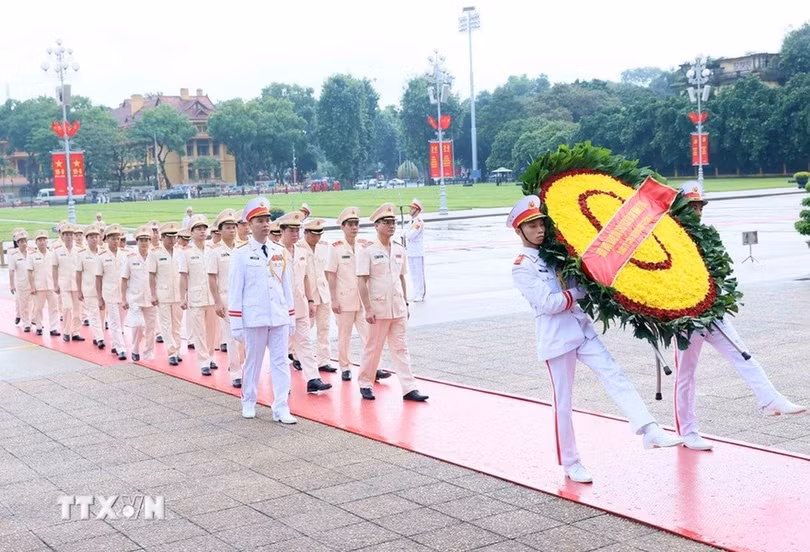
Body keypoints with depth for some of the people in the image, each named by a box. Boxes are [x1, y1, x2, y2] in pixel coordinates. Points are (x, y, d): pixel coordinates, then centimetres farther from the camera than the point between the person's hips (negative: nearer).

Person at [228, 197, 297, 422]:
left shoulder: (280, 252, 8)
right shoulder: (241, 254, -3)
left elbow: (287, 286, 12)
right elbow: (235, 290, -4)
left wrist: (291, 317, 11)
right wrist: (236, 323, -7)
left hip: (279, 318, 3)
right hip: (254, 318, -3)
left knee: (281, 361, 1)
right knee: (253, 361, 9)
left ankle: (281, 408, 3)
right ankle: (249, 402, 27)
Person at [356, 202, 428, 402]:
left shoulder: (400, 250, 10)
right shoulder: (368, 251, -7)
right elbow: (362, 282, -11)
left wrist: (406, 304, 13)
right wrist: (368, 309, -16)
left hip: (398, 309, 5)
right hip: (378, 309, -5)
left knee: (401, 348, 5)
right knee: (373, 348, 5)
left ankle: (409, 388, 4)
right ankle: (365, 384, 20)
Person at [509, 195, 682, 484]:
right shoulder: (521, 267, -7)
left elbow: (579, 281, 24)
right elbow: (548, 303, -16)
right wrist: (582, 290, -11)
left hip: (582, 330, 6)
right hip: (556, 339, -6)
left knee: (615, 376, -10)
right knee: (563, 402, 2)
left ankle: (650, 431, -19)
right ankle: (570, 463, 13)